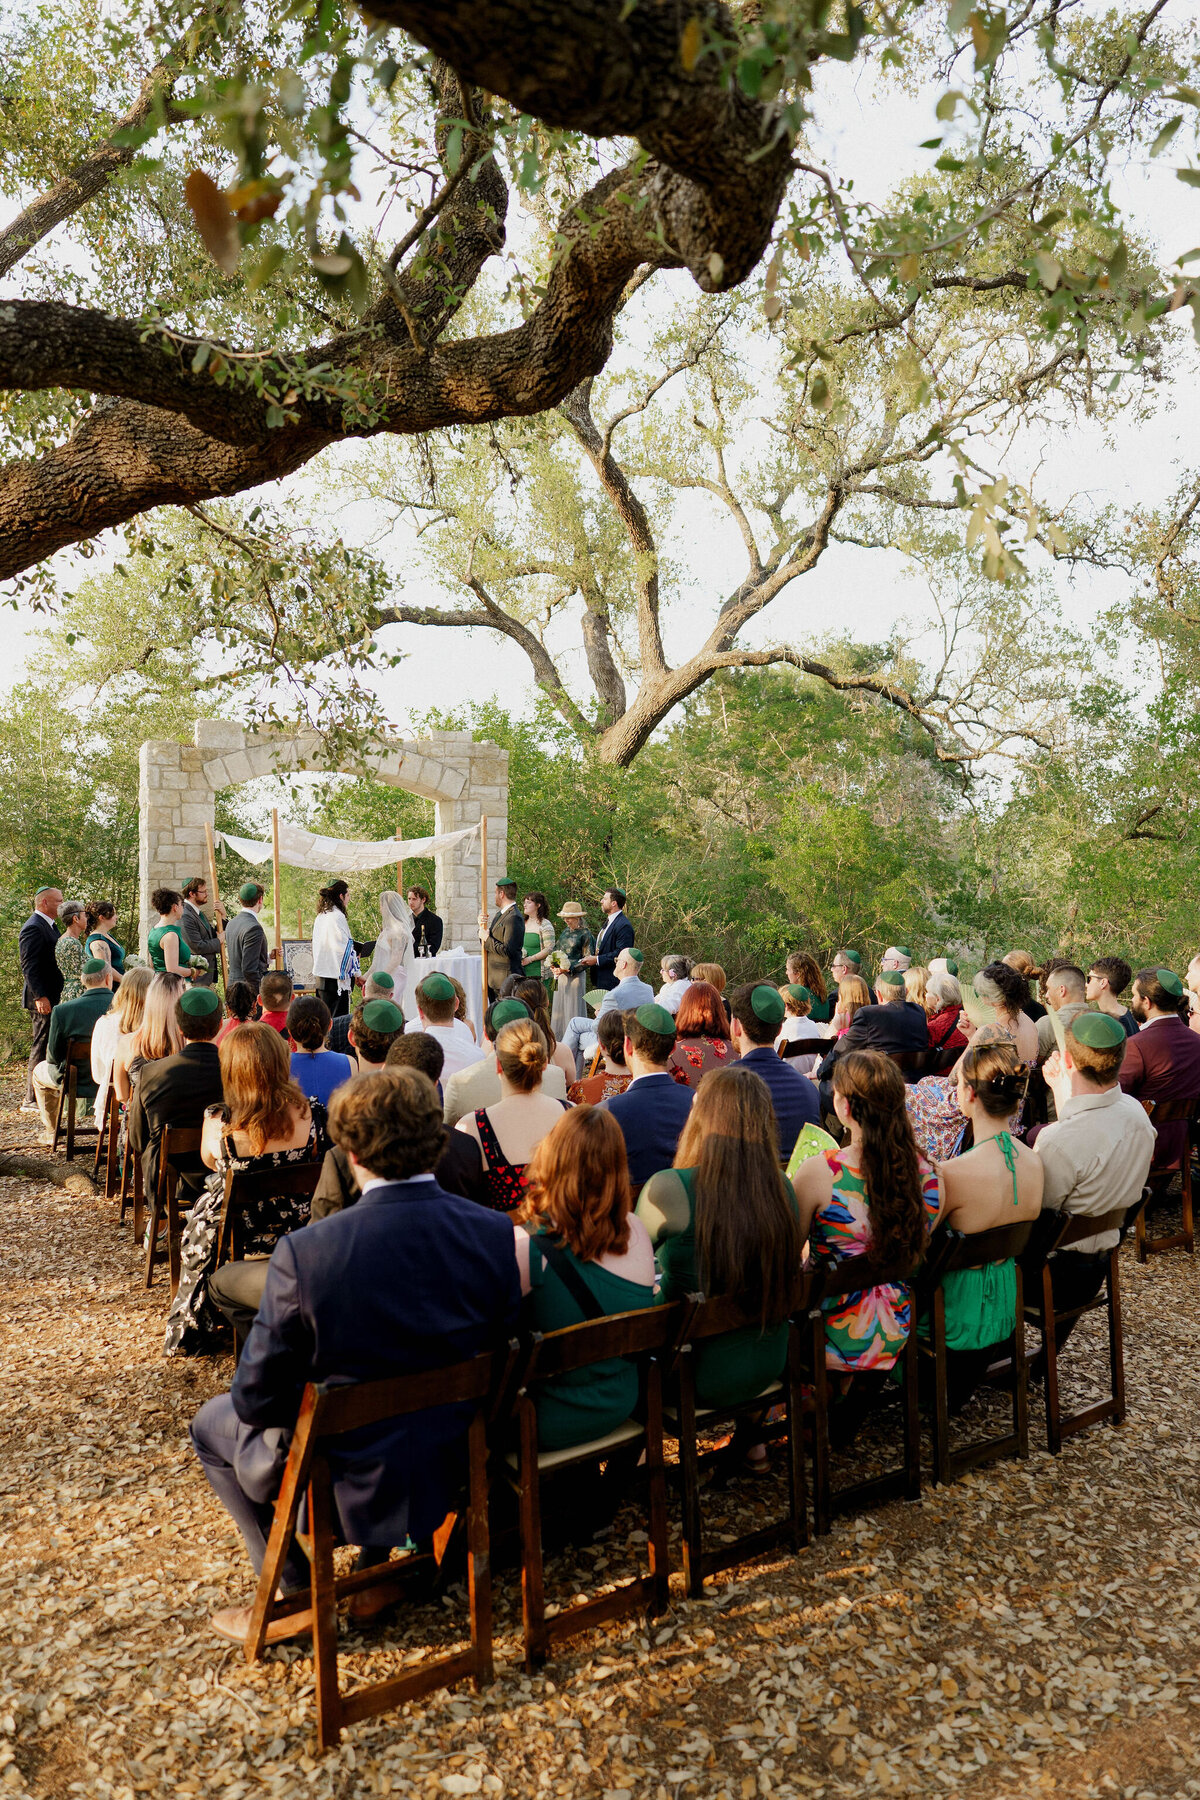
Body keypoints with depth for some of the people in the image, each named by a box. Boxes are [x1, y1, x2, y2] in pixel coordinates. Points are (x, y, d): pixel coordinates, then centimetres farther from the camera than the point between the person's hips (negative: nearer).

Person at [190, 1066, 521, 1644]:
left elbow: (257, 1398, -15)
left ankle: (296, 1594, 22)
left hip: (353, 1484, -4)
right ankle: (410, 1545, 33)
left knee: (214, 1421, 23)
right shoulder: (498, 1234, -16)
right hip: (461, 1471, 4)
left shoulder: (303, 1253, -26)